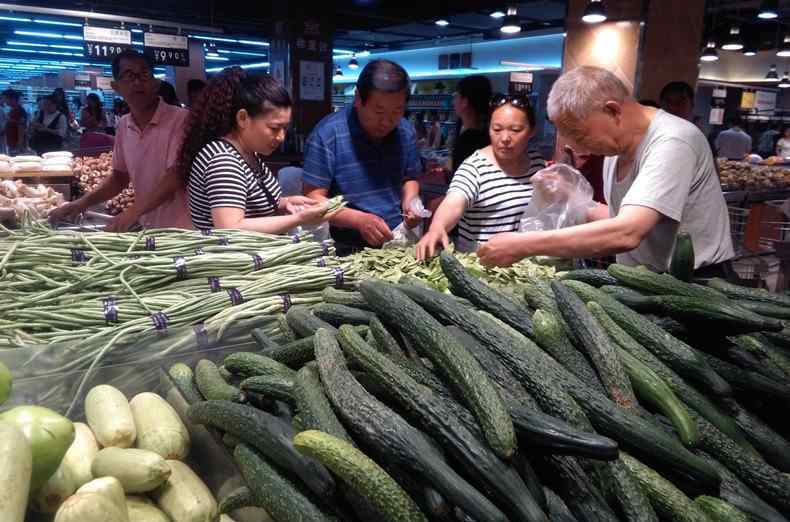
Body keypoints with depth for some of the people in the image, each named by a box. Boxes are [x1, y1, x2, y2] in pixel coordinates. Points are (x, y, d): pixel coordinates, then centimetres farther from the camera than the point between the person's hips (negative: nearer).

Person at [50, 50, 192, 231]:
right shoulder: (123, 126, 7)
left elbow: (177, 177, -21)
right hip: (146, 228, 6)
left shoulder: (181, 119, -15)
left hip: (182, 230, -6)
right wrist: (84, 202, 2)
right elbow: (120, 176, 15)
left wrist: (133, 211, -25)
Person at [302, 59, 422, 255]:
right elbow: (313, 199, -11)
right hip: (347, 250, -3)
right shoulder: (327, 134, -12)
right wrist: (359, 219, -24)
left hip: (397, 244, 4)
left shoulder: (406, 131, 4)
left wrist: (409, 202, -2)